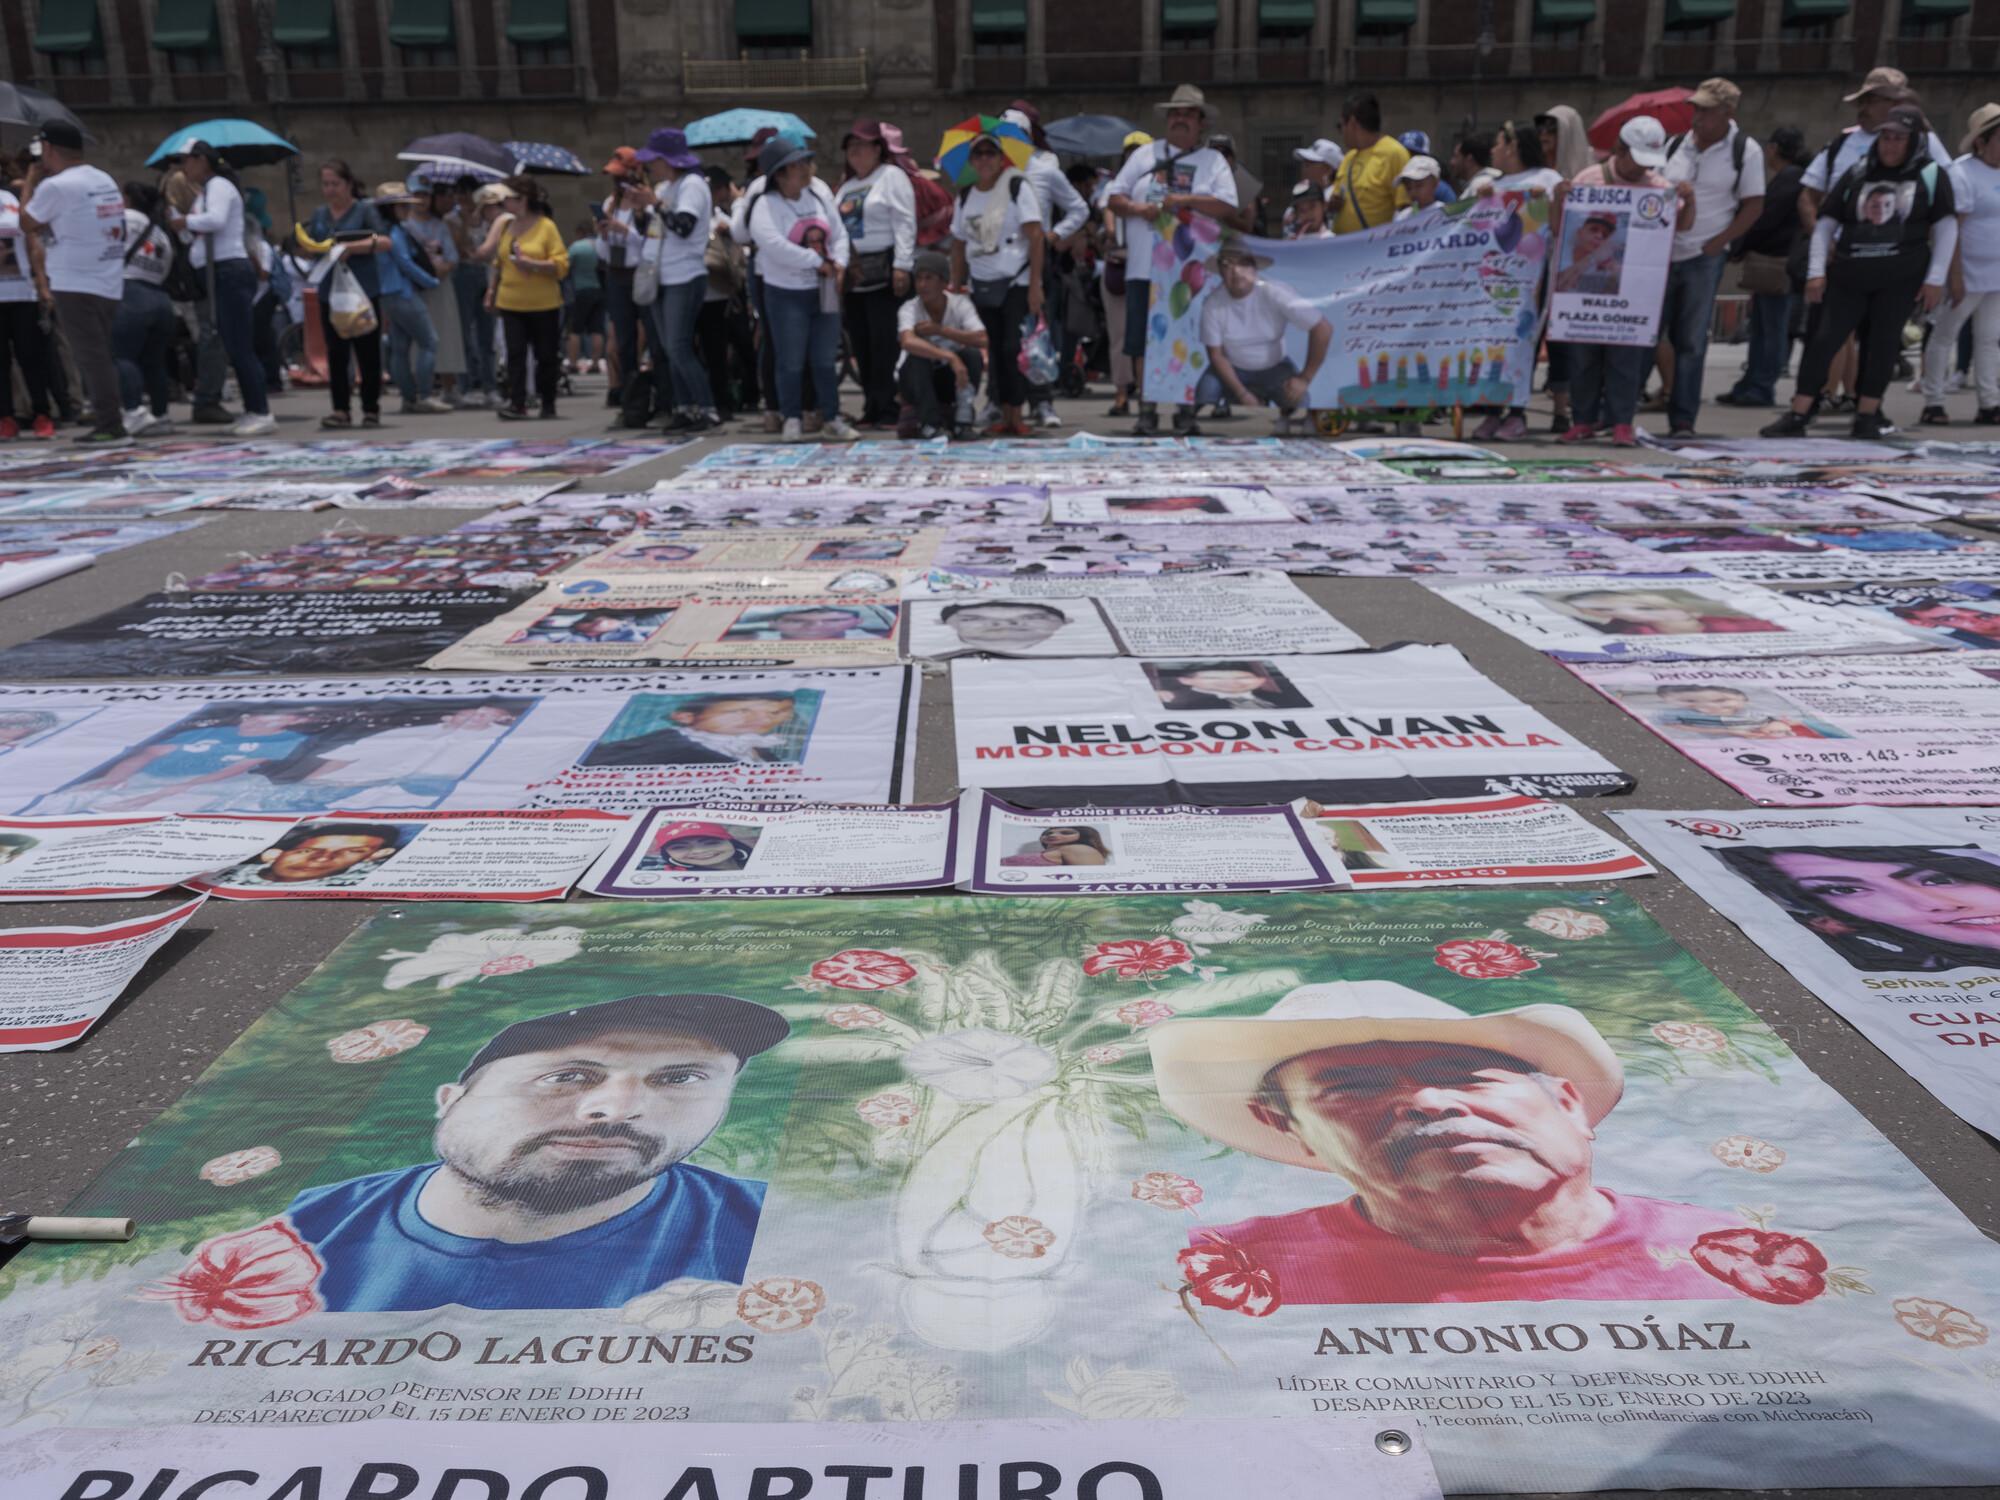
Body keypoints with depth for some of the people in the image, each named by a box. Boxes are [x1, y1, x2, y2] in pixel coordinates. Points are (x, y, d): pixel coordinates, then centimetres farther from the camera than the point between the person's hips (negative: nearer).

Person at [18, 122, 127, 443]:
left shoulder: (56, 186, -12)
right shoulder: (105, 181, 13)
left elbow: (27, 224, 2)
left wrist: (29, 184, 11)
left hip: (75, 285, -7)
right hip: (109, 284, 8)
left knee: (90, 357, -6)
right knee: (104, 356, 10)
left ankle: (108, 424, -8)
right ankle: (111, 419, 11)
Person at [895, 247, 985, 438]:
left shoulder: (960, 303, -13)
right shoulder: (909, 309, -19)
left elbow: (982, 340, -27)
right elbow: (907, 342, -41)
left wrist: (940, 330, -31)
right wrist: (950, 357, -52)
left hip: (948, 378, 1)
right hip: (916, 380, -1)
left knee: (972, 355, -26)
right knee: (917, 356, -32)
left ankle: (962, 419, -15)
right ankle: (928, 421, -21)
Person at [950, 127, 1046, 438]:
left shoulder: (1018, 187, -2)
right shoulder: (965, 197, 11)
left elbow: (1035, 236, -8)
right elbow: (959, 245, 14)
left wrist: (1035, 284, -15)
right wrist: (955, 286, 7)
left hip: (1016, 283, -4)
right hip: (981, 286, 4)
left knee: (1014, 349, -9)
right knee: (994, 352, 5)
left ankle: (1017, 416, -4)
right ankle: (1003, 415, 11)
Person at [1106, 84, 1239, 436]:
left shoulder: (1214, 161, 11)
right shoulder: (1144, 155, 16)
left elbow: (1228, 206, -3)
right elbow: (1115, 198, 12)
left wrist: (1185, 200, -13)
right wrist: (1138, 209, -8)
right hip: (1144, 267, 2)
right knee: (1142, 341, 1)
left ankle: (1186, 411, 7)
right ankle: (1147, 410, 9)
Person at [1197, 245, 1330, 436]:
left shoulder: (1274, 293, -26)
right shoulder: (1212, 304, -21)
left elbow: (1323, 329, -25)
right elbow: (1216, 355, -14)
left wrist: (1305, 378, -26)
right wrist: (1242, 394, -24)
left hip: (1274, 368, 0)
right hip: (1233, 370, 1)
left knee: (1297, 400, -26)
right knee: (1205, 392, -28)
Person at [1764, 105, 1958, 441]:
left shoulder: (1932, 175, 4)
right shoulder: (1857, 174, 9)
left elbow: (1946, 228, 2)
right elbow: (1826, 222, 10)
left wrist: (1935, 279, -4)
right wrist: (1817, 270, 0)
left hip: (1901, 278, -1)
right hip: (1849, 277, 1)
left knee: (1883, 344, -2)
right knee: (1824, 340, -8)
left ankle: (1867, 416, 5)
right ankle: (1798, 416, -7)